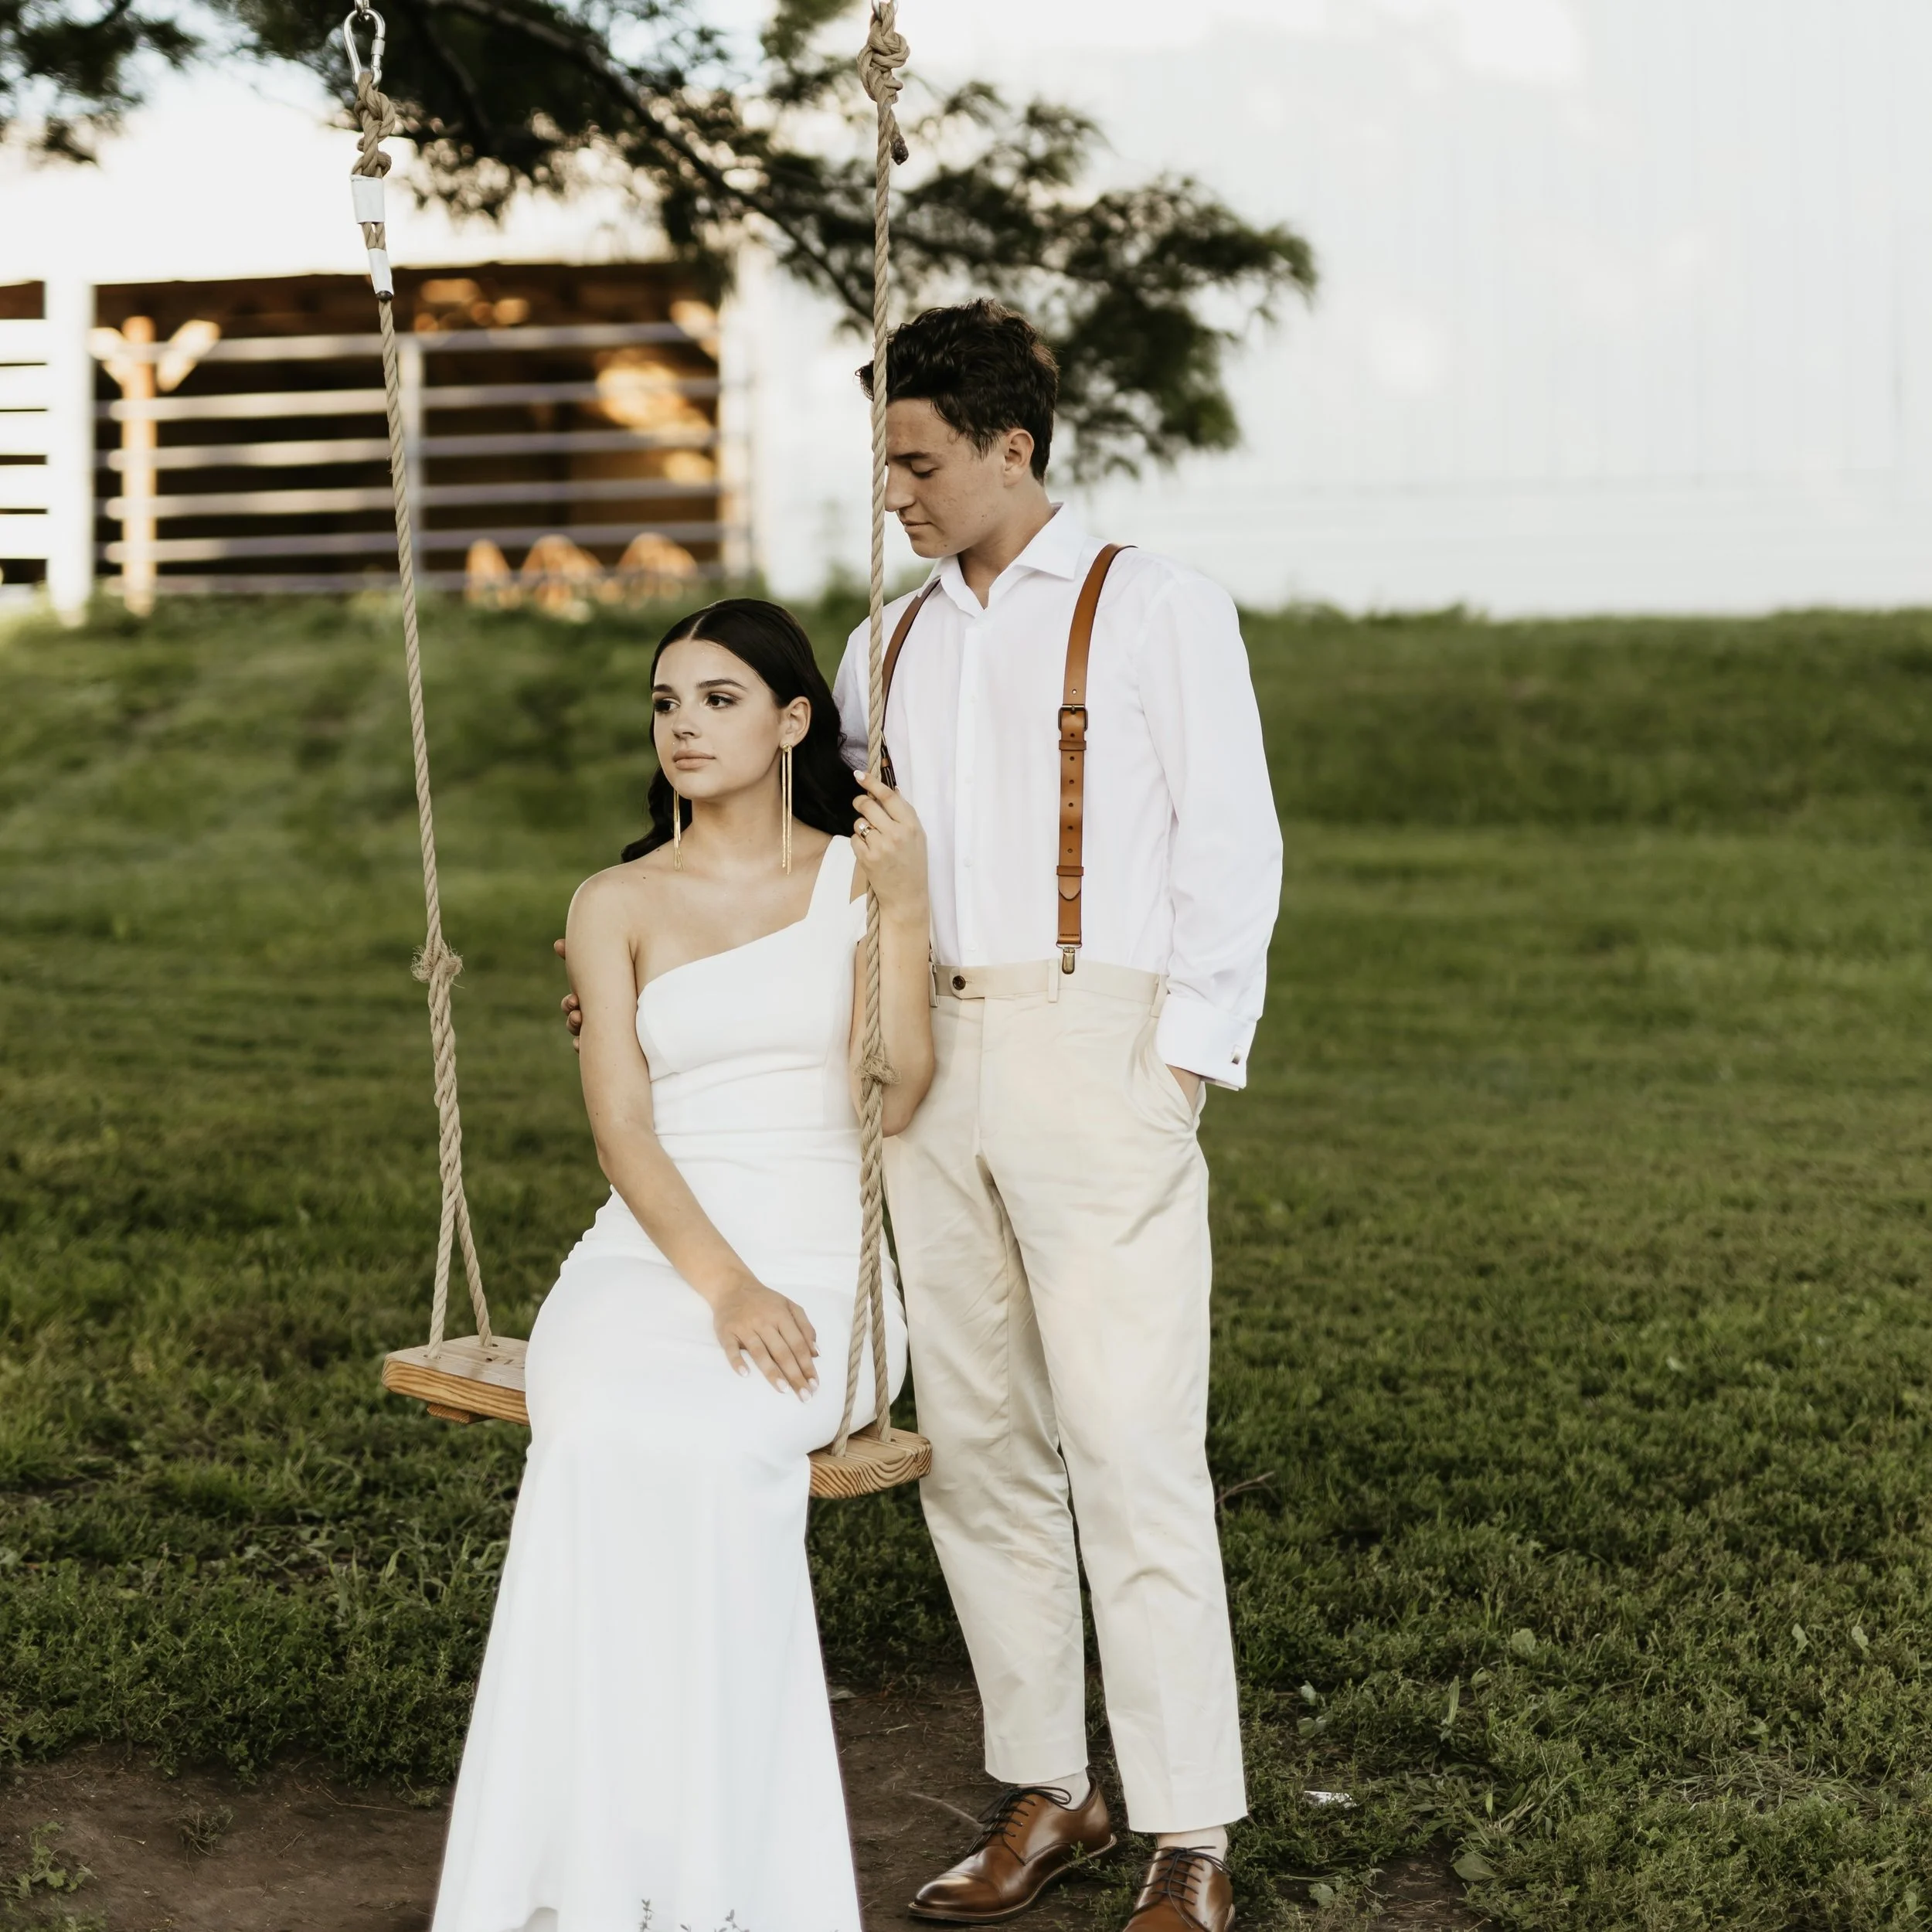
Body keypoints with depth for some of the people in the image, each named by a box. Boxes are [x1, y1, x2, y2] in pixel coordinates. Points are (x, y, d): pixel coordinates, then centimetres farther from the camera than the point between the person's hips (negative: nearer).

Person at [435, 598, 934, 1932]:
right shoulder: (616, 906, 10)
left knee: (707, 1443, -34)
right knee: (607, 1438, -34)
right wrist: (723, 1286, -18)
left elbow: (898, 1099, -3)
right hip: (649, 1256, 1)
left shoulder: (863, 873, 9)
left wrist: (905, 913, -13)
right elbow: (625, 1133, -2)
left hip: (819, 1267, -1)